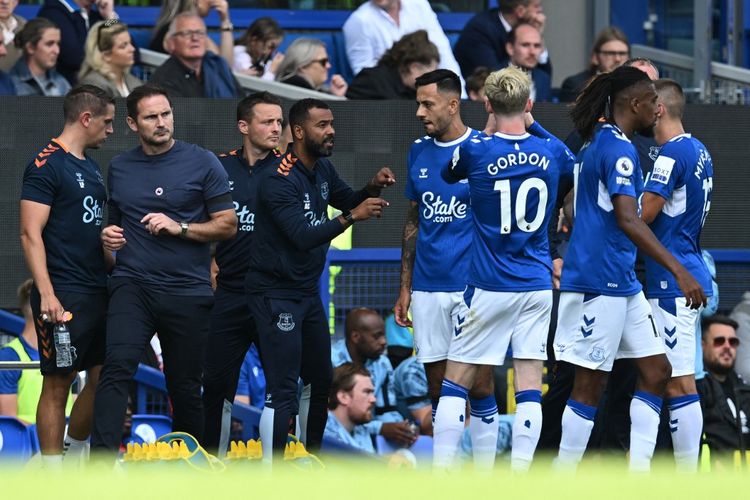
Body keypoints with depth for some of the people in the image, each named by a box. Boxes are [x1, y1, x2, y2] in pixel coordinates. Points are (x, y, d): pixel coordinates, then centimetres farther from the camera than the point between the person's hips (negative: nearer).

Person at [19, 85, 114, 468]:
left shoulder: (91, 169, 16)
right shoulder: (47, 165, -10)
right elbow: (31, 234, -15)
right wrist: (47, 294, -22)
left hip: (97, 291, 9)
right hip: (65, 298, -9)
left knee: (101, 378, 11)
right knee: (58, 383, -4)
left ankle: (74, 455, 25)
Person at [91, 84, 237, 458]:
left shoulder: (201, 163, 2)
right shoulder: (119, 168, 12)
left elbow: (228, 225, 1)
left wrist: (179, 228, -13)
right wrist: (109, 237, 3)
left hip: (188, 290, -1)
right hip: (132, 284, 1)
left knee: (185, 385, 7)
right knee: (117, 365, -22)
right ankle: (102, 459, -32)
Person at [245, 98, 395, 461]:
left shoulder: (322, 169, 5)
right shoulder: (279, 181, -22)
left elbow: (348, 201, 20)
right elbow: (303, 236, -29)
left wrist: (373, 188, 0)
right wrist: (352, 217, -32)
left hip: (307, 291, 9)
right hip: (276, 293, -9)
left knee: (319, 380, 17)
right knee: (282, 391, -12)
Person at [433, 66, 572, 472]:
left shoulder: (475, 151, -11)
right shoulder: (552, 152, -1)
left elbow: (447, 175, 12)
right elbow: (576, 168, 24)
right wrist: (533, 127, 30)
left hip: (488, 286, -3)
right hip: (538, 285, 3)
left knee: (455, 382, 5)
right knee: (529, 387, 2)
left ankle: (441, 474, 1)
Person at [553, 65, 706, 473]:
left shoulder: (597, 144, 15)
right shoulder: (618, 149, -16)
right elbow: (628, 220, -27)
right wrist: (679, 271, -31)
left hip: (621, 282, 10)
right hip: (601, 281, -10)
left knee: (656, 370, 8)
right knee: (590, 384, -5)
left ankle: (638, 472, 5)